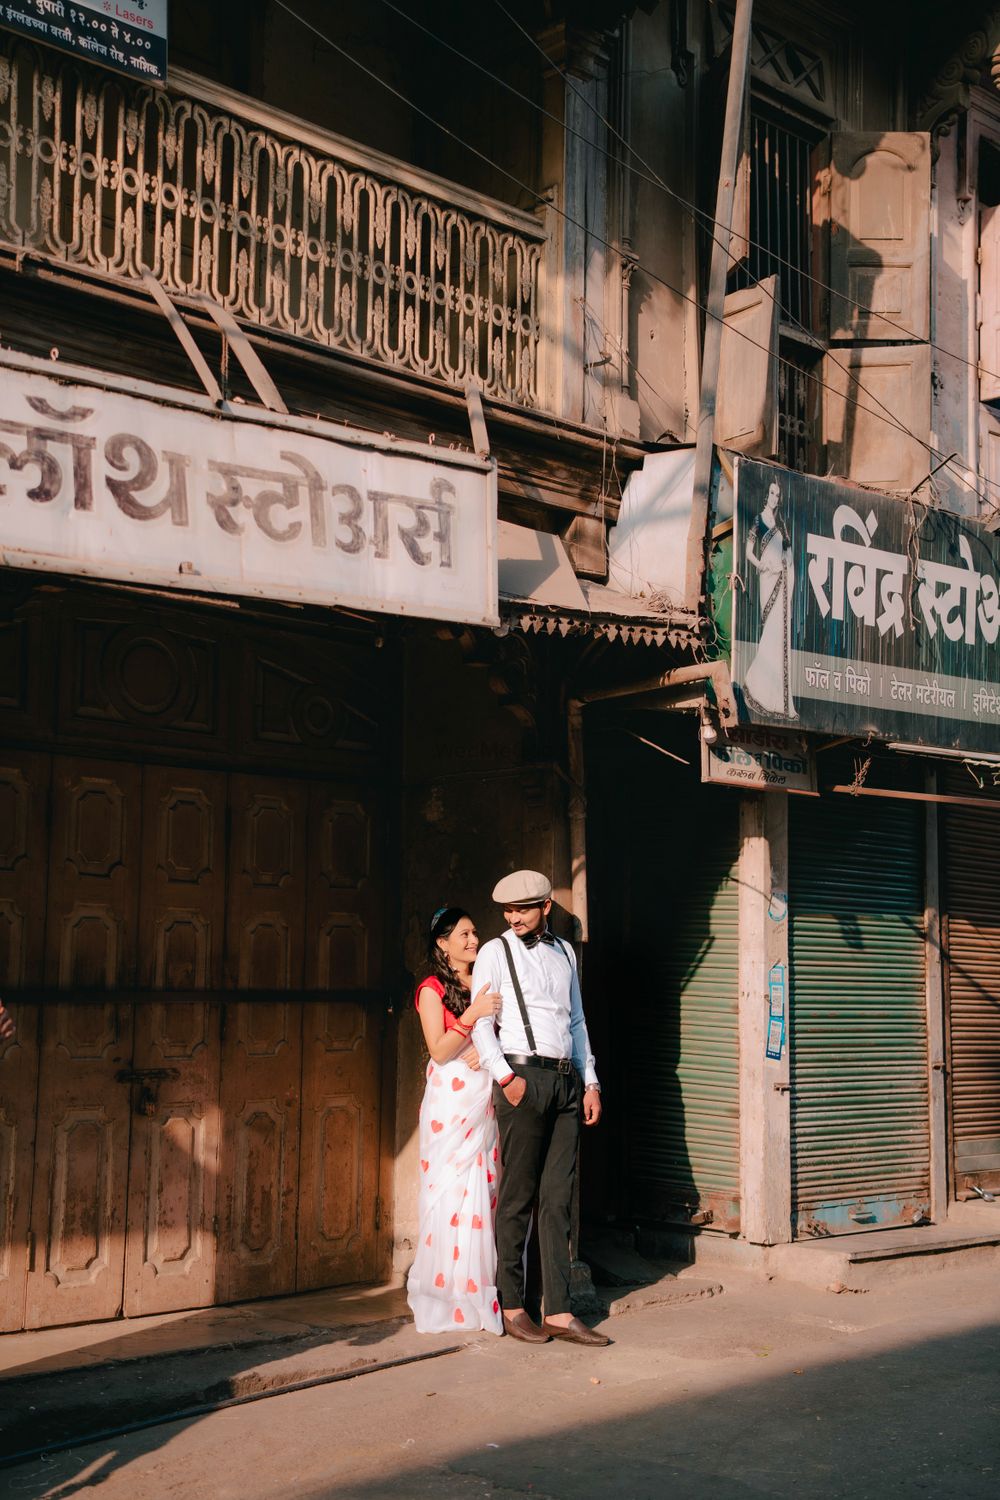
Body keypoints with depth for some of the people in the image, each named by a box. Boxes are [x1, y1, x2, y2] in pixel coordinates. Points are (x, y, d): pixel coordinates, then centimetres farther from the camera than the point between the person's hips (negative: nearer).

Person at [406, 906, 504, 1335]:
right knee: (452, 1192, -5)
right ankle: (447, 1297, 4)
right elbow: (439, 1050, -9)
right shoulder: (432, 989, -1)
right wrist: (473, 1015, -19)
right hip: (451, 1102, -5)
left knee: (488, 1189, 2)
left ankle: (482, 1292, 9)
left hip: (486, 1098, 5)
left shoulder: (487, 983, 15)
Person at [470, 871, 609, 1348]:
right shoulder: (495, 952, 2)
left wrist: (590, 1082, 13)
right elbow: (481, 1024, -3)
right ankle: (512, 1308, 8)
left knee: (557, 1200, 3)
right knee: (518, 1198, -1)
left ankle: (559, 1312, 5)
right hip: (523, 1078, -5)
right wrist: (506, 1077, -14)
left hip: (566, 1081, 5)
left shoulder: (564, 953, 17)